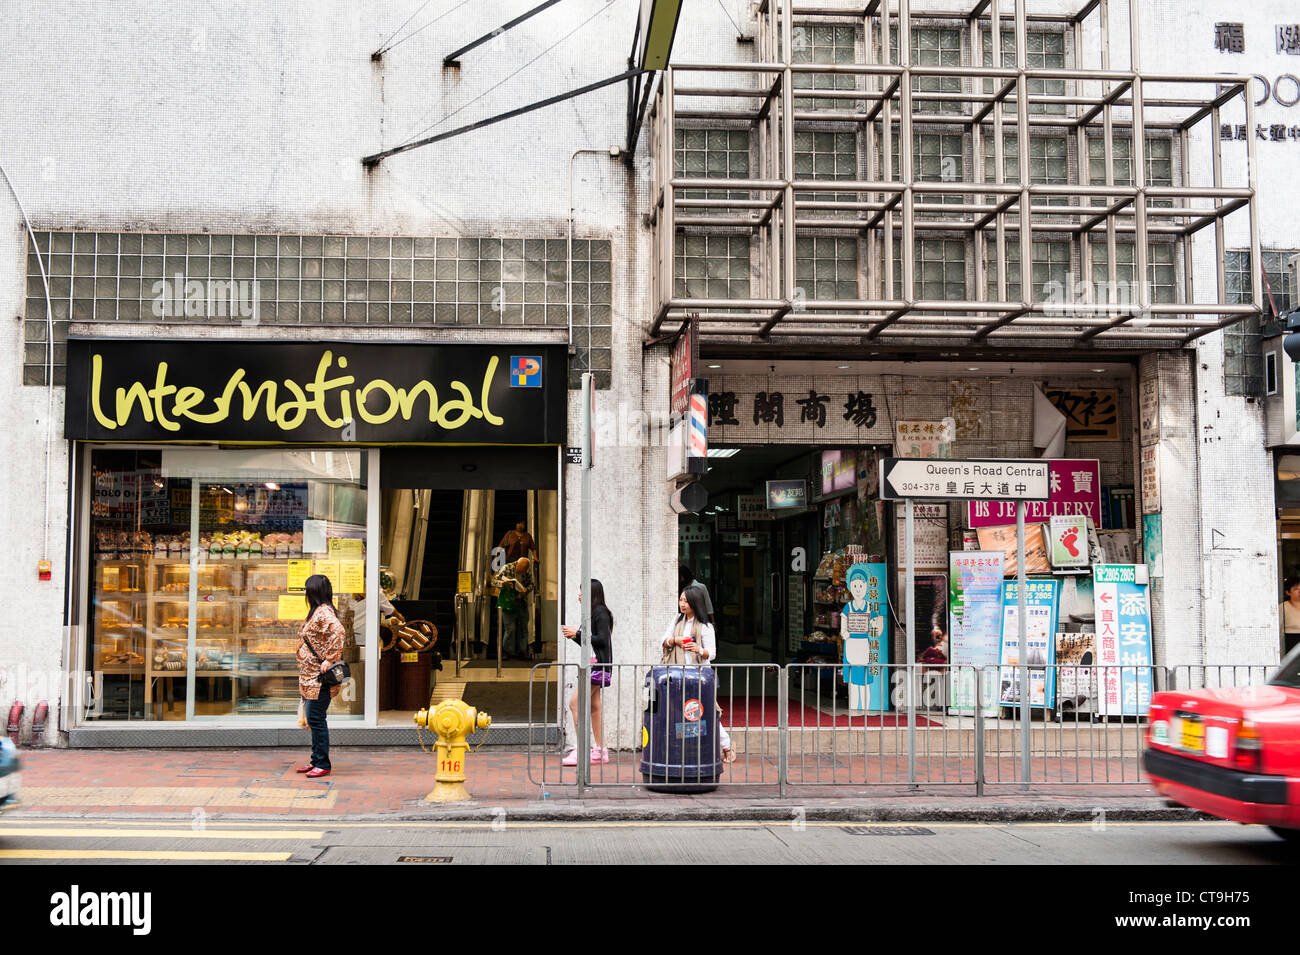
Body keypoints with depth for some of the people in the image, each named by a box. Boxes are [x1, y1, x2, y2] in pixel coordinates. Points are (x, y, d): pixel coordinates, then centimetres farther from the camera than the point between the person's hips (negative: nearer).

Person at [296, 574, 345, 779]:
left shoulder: (323, 612, -16)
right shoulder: (316, 611, 15)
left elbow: (338, 633, -31)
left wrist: (329, 661, -27)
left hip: (320, 677, -10)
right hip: (312, 677, 10)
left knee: (316, 719, -7)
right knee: (314, 719, 15)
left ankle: (323, 765, -1)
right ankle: (316, 761, 23)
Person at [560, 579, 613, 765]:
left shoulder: (600, 612, -10)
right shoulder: (591, 613, 19)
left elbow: (602, 640, -19)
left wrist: (577, 634, -15)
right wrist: (574, 635, 6)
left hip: (597, 665, -10)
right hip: (592, 665, 10)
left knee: (575, 702, -14)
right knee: (593, 706, 8)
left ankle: (581, 750, -16)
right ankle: (599, 750, 11)